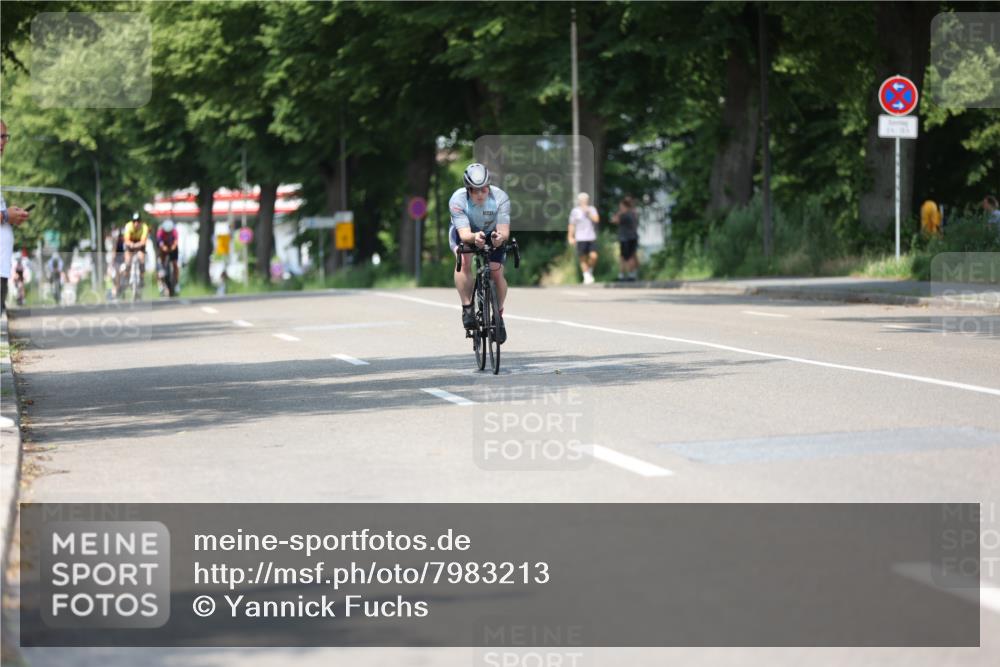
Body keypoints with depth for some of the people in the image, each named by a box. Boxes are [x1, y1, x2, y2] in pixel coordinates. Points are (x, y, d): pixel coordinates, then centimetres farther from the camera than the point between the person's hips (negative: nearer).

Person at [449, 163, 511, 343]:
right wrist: (474, 237, -63)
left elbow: (504, 231, -35)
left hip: (492, 235, 1)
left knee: (497, 273, -15)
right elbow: (464, 233, -39)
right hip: (464, 234, -1)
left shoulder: (500, 198, -30)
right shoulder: (457, 200, -32)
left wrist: (500, 237, -59)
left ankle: (499, 316, 10)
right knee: (464, 260, -32)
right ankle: (467, 308, -21)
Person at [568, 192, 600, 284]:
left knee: (593, 256, -11)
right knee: (583, 259, -1)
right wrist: (571, 237, 0)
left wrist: (588, 212, -13)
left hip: (592, 237, 1)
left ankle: (590, 271, 15)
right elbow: (572, 225, 5)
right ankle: (586, 276, 10)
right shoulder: (575, 211, 2)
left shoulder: (592, 209, 7)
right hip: (581, 238, -1)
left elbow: (596, 219, -8)